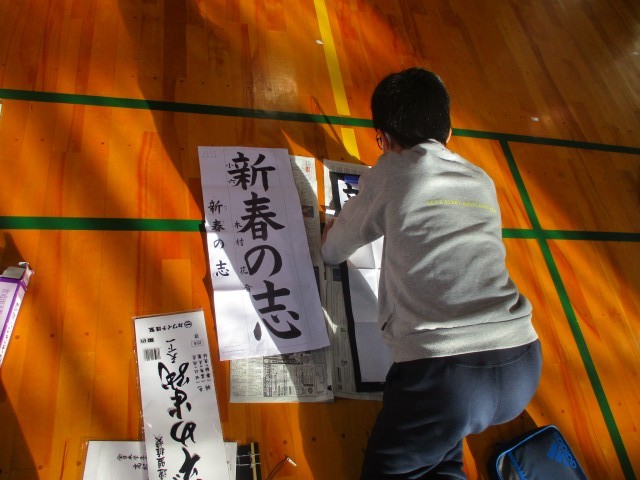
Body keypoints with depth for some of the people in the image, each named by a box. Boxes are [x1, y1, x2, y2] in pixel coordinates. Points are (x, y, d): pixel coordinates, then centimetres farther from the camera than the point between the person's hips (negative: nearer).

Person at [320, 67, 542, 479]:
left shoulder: (389, 175, 2)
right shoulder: (483, 182, 16)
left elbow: (332, 253, 14)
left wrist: (336, 226, 35)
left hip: (443, 372, -6)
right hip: (523, 366, 6)